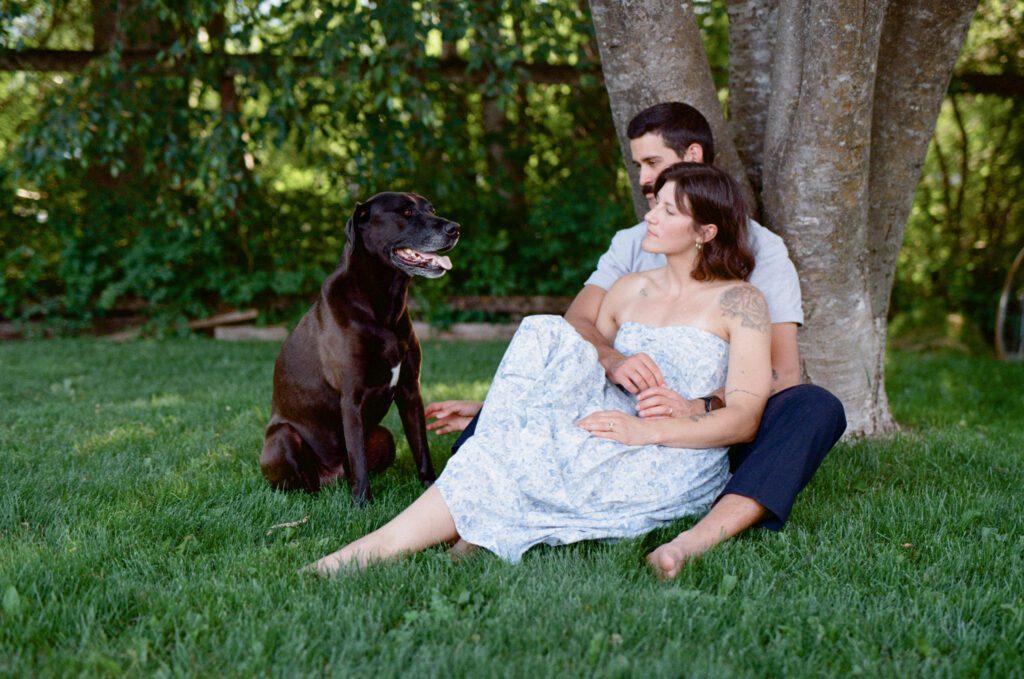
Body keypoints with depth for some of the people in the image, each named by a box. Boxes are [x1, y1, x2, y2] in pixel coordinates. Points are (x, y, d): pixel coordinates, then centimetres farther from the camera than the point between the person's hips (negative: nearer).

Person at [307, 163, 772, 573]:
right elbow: (578, 376, 22)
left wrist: (649, 430, -21)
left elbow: (745, 418, -8)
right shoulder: (628, 291, 18)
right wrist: (493, 410, 10)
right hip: (616, 450, 4)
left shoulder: (740, 301, 1)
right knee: (547, 335, -22)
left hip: (681, 463, -4)